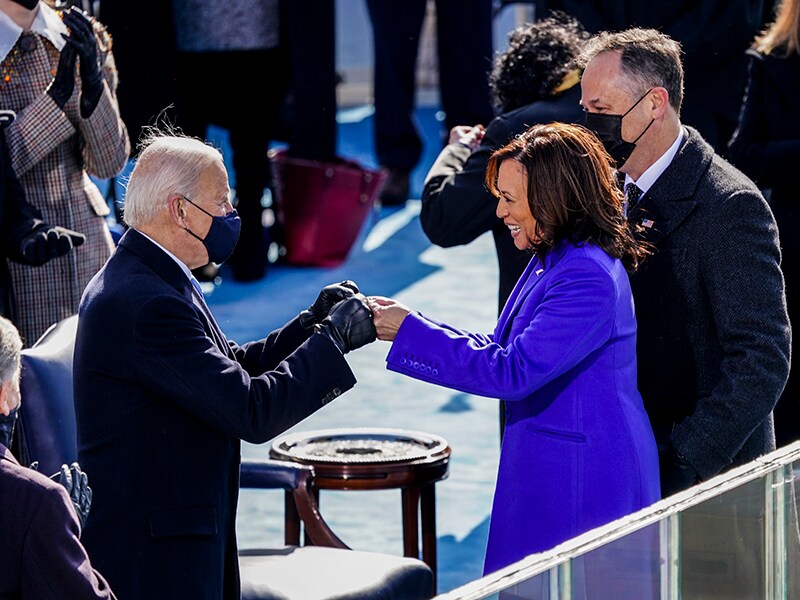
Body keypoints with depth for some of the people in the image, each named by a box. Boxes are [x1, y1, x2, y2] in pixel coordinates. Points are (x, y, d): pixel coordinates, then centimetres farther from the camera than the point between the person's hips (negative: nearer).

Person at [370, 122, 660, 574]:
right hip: (549, 474, 10)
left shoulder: (589, 278, -21)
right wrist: (411, 323, 6)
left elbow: (513, 372, -23)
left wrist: (410, 333, -17)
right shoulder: (551, 262, 11)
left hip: (582, 486, -10)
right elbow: (502, 352, 15)